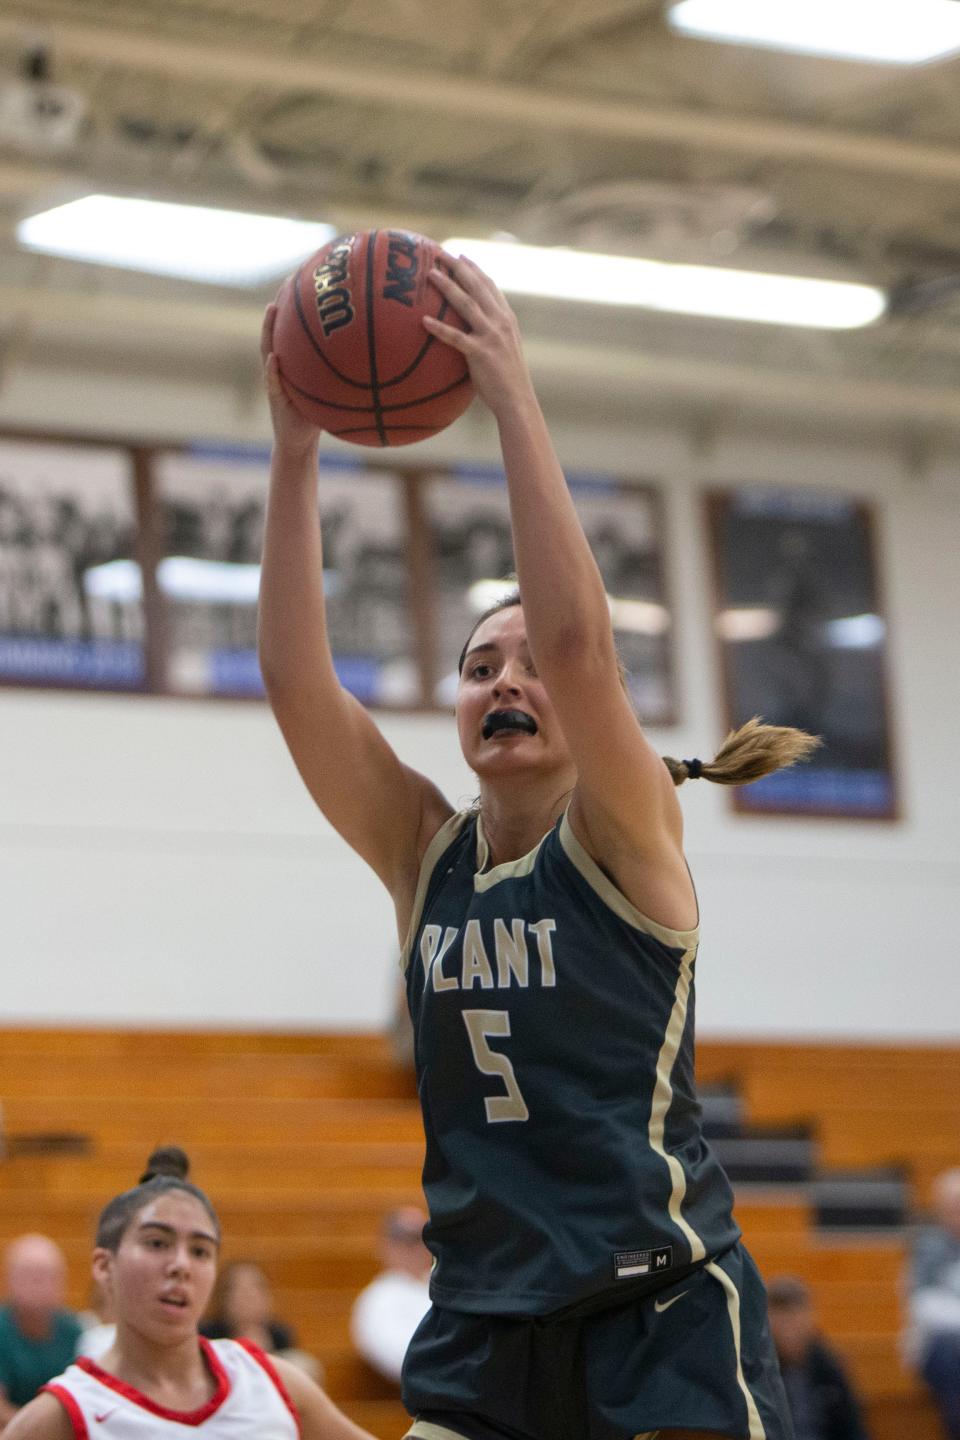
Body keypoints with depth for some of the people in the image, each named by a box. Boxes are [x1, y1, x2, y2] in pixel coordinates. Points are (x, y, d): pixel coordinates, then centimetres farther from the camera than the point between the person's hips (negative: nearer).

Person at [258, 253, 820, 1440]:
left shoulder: (627, 841, -3)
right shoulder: (425, 857, 9)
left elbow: (577, 638, -20)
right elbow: (296, 676, -3)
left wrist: (512, 395, -23)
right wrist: (295, 448, -11)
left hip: (660, 1321, -4)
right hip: (481, 1330, 5)